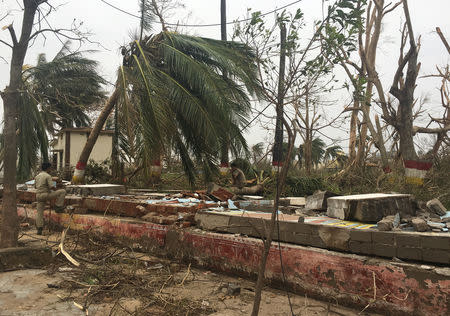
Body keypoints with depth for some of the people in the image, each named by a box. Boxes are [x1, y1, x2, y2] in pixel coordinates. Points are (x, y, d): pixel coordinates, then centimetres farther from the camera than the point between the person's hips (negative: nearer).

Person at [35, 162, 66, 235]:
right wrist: (55, 187, 2)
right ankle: (58, 207, 1)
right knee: (62, 191, 1)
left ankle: (39, 229, 8)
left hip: (38, 195, 7)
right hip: (46, 194, -7)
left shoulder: (37, 176, 14)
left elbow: (35, 186, 26)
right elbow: (52, 186, -19)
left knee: (40, 213, 9)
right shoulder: (48, 176, -10)